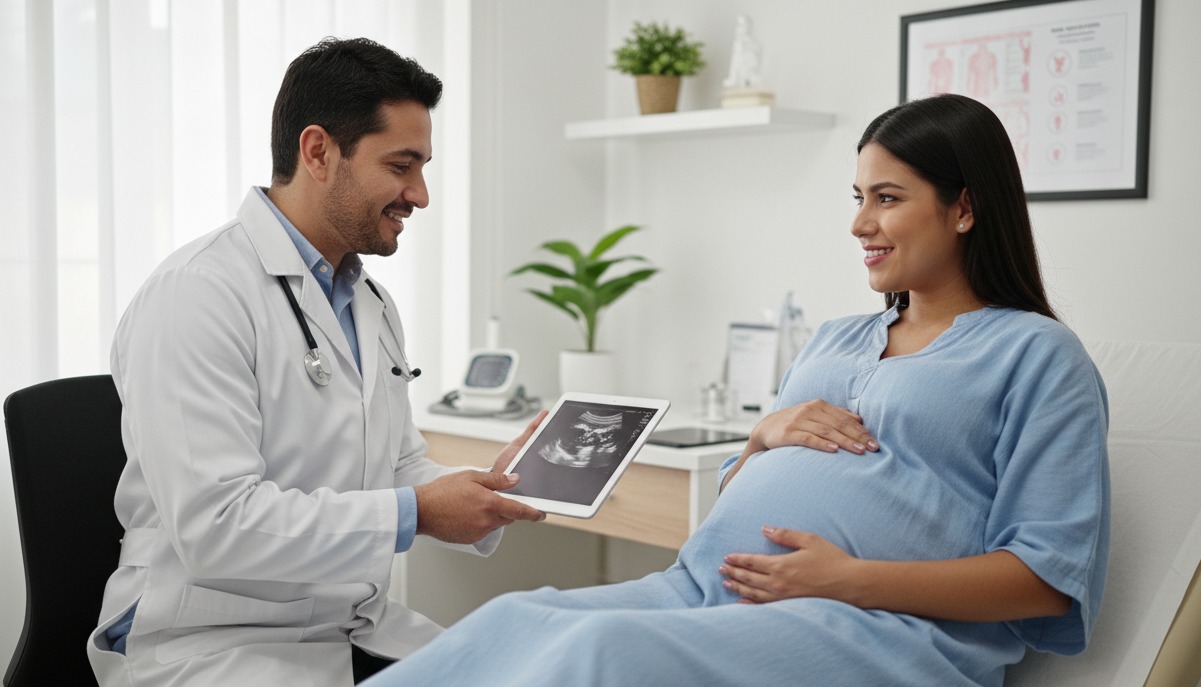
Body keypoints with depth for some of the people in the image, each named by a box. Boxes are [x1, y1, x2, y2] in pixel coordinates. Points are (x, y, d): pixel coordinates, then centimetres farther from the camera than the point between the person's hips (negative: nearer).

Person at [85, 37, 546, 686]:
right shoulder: (195, 294, -16)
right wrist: (415, 512, -20)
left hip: (361, 627, 8)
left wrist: (486, 487, -3)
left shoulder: (373, 304, 13)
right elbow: (214, 525, -23)